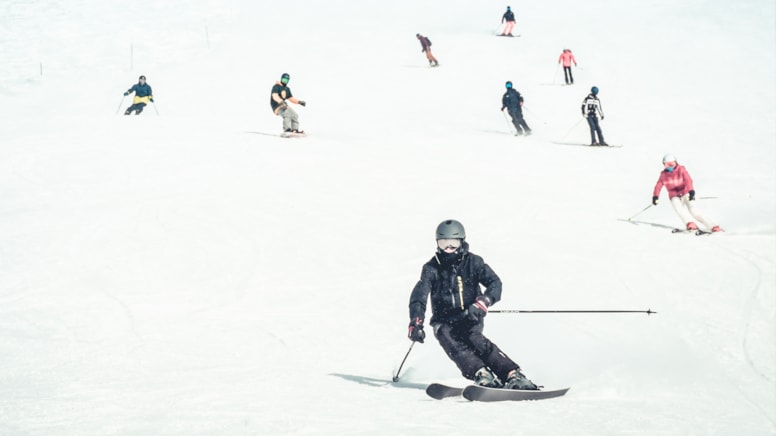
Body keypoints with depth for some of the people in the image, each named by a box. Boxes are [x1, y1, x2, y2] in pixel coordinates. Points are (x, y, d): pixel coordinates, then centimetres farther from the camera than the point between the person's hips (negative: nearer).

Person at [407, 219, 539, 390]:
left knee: (474, 339, -31)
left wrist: (482, 303, -29)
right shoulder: (432, 268, 2)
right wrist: (416, 323, -25)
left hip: (470, 319, -2)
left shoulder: (472, 262, 1)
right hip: (444, 322, 2)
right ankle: (482, 375, -49)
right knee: (452, 344, -29)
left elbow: (495, 283, -9)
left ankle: (513, 376, -40)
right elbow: (419, 297, -8)